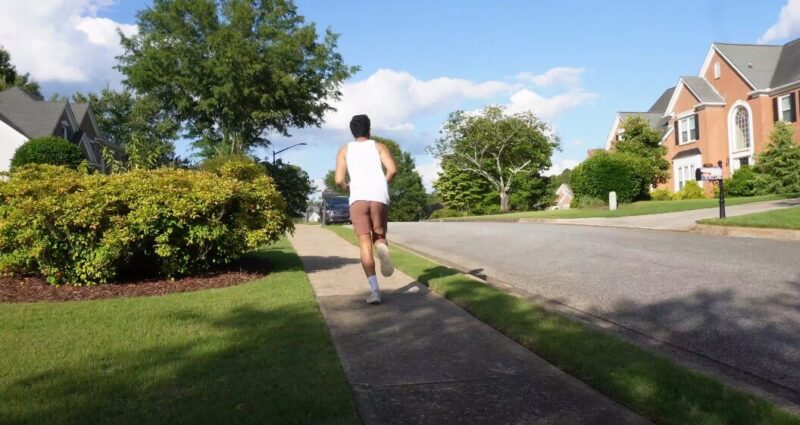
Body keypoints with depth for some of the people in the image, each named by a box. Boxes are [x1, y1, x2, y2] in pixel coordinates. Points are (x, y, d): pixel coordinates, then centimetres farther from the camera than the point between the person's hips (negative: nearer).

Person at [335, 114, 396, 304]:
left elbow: (339, 180, 6)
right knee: (379, 237, 17)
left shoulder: (345, 150, 17)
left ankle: (374, 289, -17)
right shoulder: (379, 146, 16)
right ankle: (382, 247, -22)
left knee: (365, 244, -2)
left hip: (358, 198, 0)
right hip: (379, 198, 0)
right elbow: (392, 169, -1)